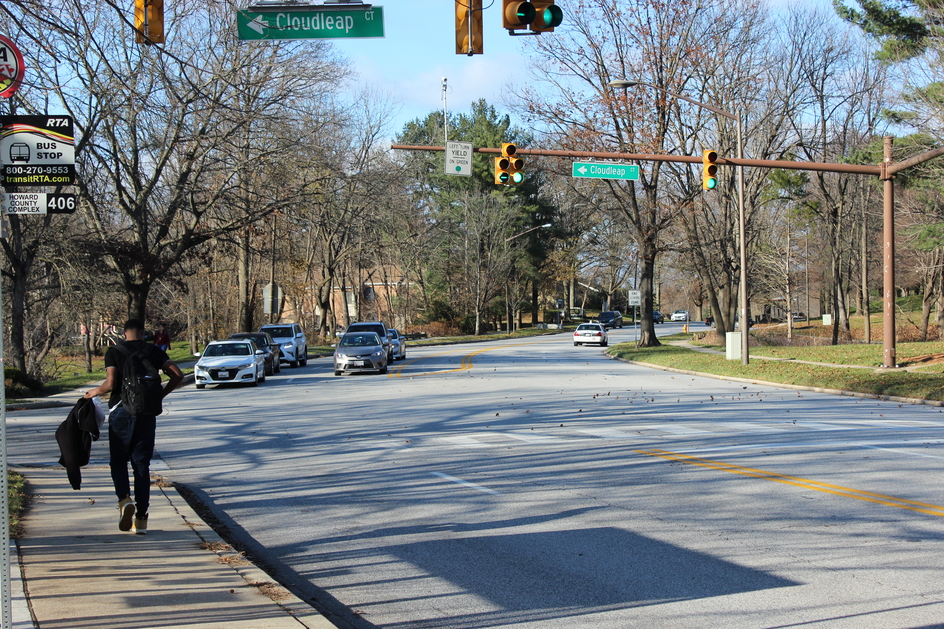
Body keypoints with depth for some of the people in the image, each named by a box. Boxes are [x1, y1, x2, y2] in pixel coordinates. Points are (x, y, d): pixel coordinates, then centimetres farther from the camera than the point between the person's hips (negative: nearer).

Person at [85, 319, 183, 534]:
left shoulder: (114, 352, -1)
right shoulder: (154, 351, 6)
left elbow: (110, 383, -13)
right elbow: (178, 375, -3)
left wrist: (95, 392, 6)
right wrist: (160, 394, 10)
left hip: (121, 411, -2)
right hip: (147, 412, 2)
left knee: (118, 461, 11)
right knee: (142, 464, 7)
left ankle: (125, 499, -16)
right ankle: (141, 519, 5)